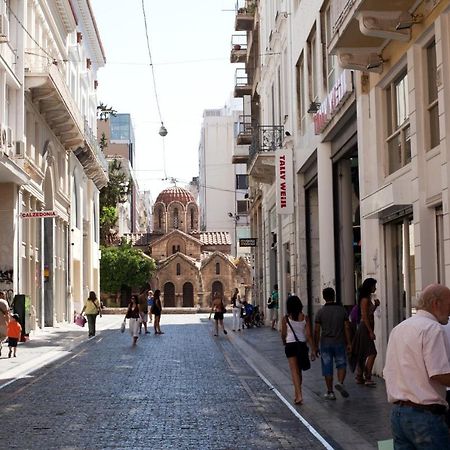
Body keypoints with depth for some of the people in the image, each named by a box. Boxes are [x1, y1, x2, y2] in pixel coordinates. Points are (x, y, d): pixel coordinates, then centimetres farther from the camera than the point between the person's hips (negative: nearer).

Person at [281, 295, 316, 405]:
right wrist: (313, 350, -2)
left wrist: (284, 343, 23)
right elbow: (308, 334, -5)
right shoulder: (305, 318, -3)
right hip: (302, 345, 3)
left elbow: (283, 334, 1)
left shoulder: (286, 319, -7)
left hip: (290, 345, -3)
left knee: (294, 371, -4)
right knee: (299, 371, 17)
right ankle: (297, 394, 27)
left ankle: (299, 395, -17)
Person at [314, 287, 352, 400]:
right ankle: (340, 383, -9)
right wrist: (349, 343, 4)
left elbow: (317, 331, -5)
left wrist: (316, 346, 2)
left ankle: (330, 392, 9)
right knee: (341, 364, 15)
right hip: (339, 343, 1)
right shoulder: (342, 310, -1)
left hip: (325, 343, -1)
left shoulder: (320, 312, -5)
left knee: (327, 368, 6)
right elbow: (347, 328, -2)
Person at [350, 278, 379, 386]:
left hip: (364, 328, 10)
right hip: (365, 328, -10)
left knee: (363, 354, 12)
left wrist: (375, 305, 9)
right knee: (372, 353, -13)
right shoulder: (365, 299, -14)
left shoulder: (368, 298, 15)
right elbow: (365, 316, -19)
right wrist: (370, 331, -20)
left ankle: (359, 377, 17)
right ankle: (367, 378, -15)